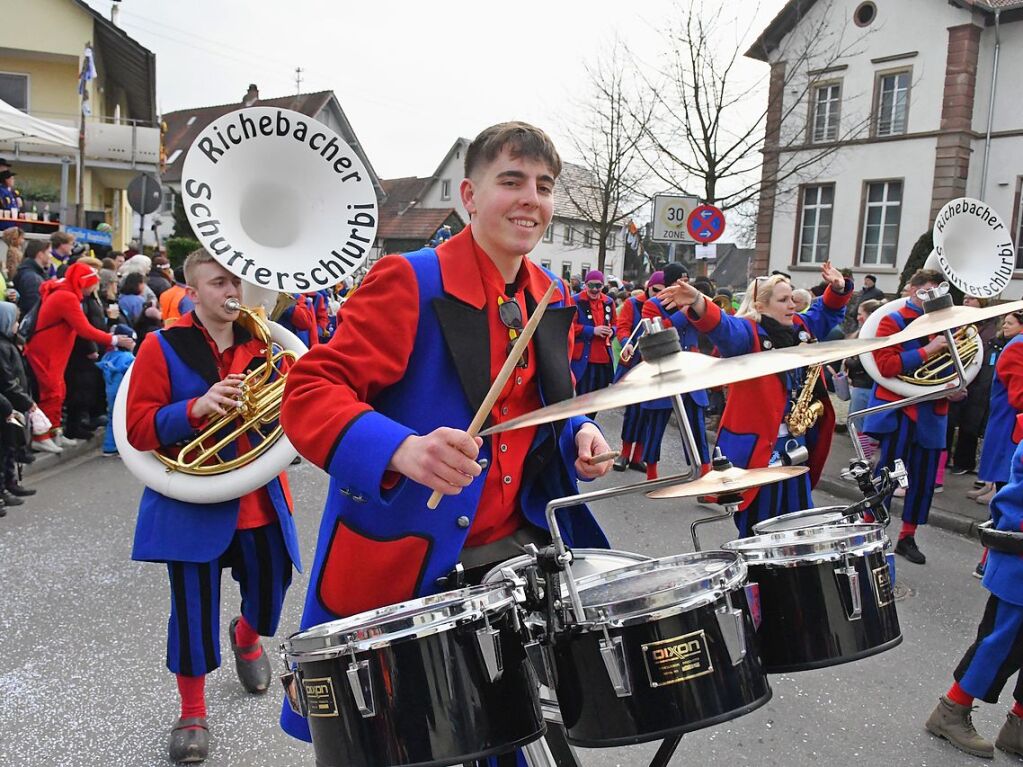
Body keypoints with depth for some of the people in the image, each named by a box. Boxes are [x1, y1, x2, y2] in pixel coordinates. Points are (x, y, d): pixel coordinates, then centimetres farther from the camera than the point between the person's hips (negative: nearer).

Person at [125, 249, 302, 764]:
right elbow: (139, 430, -10)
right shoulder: (162, 347, -6)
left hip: (259, 502, 4)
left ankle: (246, 638, 51)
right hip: (192, 502, -3)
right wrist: (196, 407, -25)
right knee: (193, 610, 2)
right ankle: (192, 714, 25)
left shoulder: (262, 344, 5)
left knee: (270, 589, 14)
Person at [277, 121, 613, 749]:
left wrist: (579, 434, -1)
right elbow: (309, 393, -21)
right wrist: (402, 450, -38)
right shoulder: (411, 282, -15)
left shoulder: (552, 301, 7)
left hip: (516, 552, 6)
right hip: (402, 568, -5)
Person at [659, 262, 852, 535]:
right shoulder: (748, 332, -13)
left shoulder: (801, 328, 11)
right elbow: (722, 327, -33)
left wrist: (838, 289, 6)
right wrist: (698, 303, -54)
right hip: (757, 446, -7)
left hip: (796, 445, 7)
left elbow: (826, 312, 28)